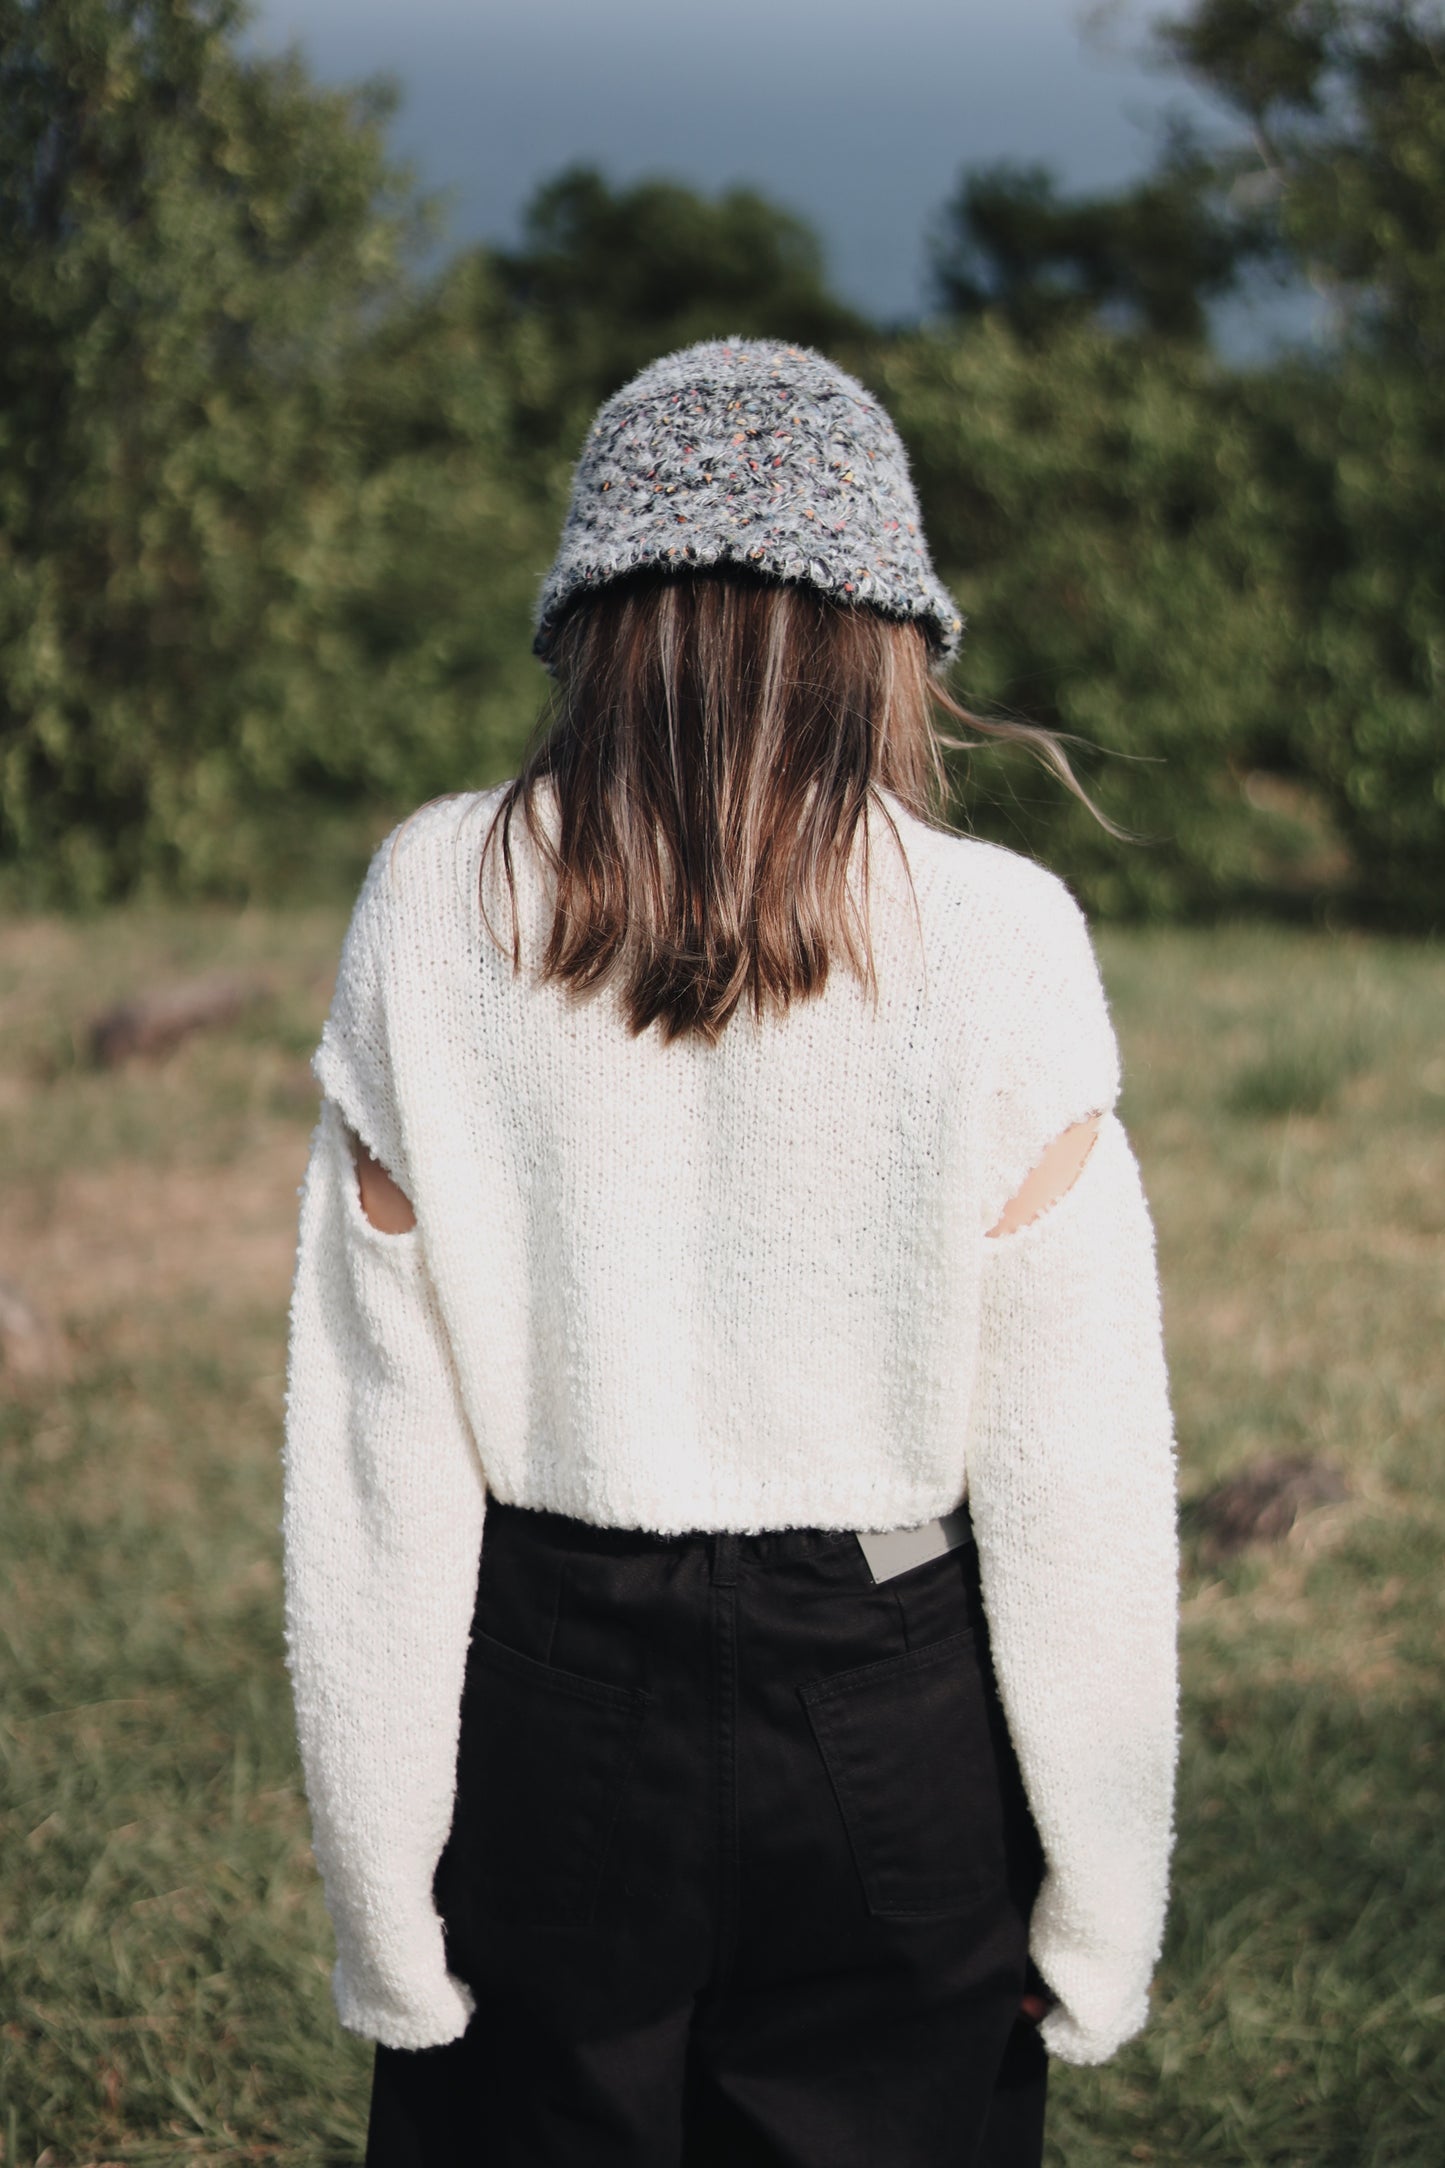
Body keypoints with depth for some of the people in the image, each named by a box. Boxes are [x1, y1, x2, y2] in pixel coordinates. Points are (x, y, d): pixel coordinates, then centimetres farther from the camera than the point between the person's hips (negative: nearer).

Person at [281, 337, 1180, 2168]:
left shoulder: (432, 915, -6)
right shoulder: (993, 942, -10)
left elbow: (368, 1436, -4)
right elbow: (1079, 1467, -8)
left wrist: (382, 1903, 4)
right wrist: (1099, 1908, 3)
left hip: (549, 1696, 1)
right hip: (891, 1730, -1)